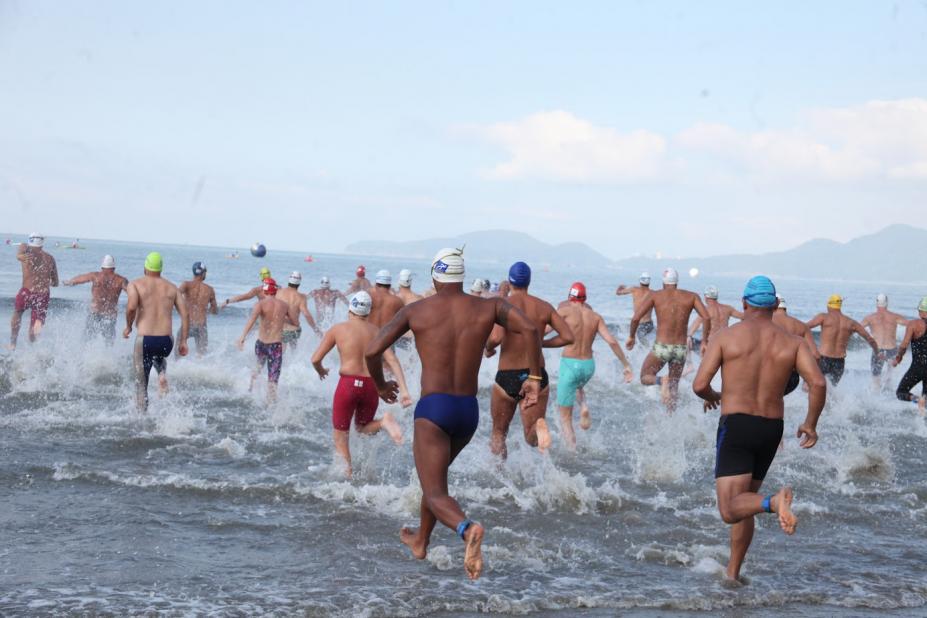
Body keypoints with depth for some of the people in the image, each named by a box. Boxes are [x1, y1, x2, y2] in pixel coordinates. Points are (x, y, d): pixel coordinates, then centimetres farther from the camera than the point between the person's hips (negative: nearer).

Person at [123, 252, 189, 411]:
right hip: (166, 341, 3)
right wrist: (183, 341, 9)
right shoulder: (172, 287, 11)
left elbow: (131, 307, -17)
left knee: (141, 384, 12)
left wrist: (128, 327, 0)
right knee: (159, 356, 39)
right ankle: (162, 374, 10)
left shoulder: (135, 284, 2)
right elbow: (185, 315, 4)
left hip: (145, 340, -3)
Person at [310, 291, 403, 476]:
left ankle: (347, 475, -1)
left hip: (348, 384, -3)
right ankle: (383, 422, -7)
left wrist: (321, 371, 20)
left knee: (340, 437, 11)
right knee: (362, 427, 25)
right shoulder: (376, 331, 9)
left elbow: (315, 359, 1)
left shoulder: (338, 329, 0)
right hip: (371, 386, 3)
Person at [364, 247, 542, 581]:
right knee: (435, 470, 30)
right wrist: (534, 379, -3)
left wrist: (381, 385, 15)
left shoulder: (415, 310, 0)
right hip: (469, 411, 4)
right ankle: (421, 542, 46)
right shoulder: (489, 307, 3)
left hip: (432, 409, -4)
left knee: (435, 494, -8)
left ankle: (466, 528, -40)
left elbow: (372, 351, -4)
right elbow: (530, 330, -12)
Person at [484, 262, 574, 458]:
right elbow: (568, 337, 0)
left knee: (498, 433, 19)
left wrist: (488, 348, -3)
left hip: (507, 377, -2)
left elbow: (496, 338, -26)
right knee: (532, 438, 6)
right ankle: (539, 425, -26)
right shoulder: (544, 307, 3)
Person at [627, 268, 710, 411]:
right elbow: (706, 318, -6)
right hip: (681, 349, 3)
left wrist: (631, 336, 9)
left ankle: (661, 381, -16)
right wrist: (704, 341, 3)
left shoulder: (655, 296, 0)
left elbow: (636, 318, -7)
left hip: (661, 347, -3)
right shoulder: (691, 296, 4)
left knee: (645, 377, 16)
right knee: (674, 386, 22)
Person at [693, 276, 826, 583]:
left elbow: (699, 385, -8)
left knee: (731, 510, -12)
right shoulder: (792, 342, 4)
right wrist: (810, 424, 4)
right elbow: (818, 383, -9)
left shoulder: (726, 336, -3)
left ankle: (775, 501, -40)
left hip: (736, 426, -4)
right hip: (772, 429, 4)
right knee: (744, 502, 23)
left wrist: (711, 397, 16)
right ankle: (733, 571, 26)